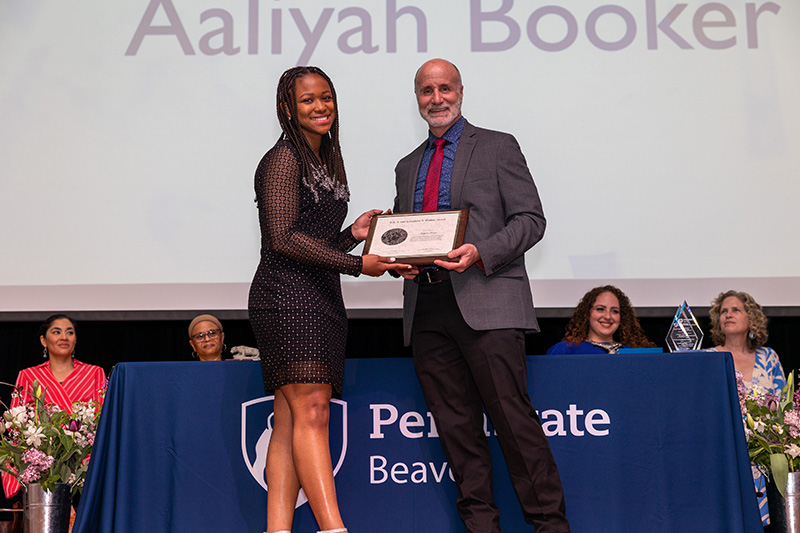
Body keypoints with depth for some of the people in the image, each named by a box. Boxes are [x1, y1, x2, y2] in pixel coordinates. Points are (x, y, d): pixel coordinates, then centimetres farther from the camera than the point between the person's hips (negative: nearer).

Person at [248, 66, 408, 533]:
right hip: (286, 295, -8)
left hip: (320, 298, 8)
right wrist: (357, 264, -15)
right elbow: (284, 238, -13)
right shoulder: (284, 159, -4)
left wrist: (355, 233, 5)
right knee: (311, 411, -15)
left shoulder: (326, 161, 22)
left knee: (290, 423, 3)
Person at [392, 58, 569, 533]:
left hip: (487, 302, -5)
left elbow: (531, 219, 0)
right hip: (427, 309, 5)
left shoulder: (498, 147, 7)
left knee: (512, 415, -9)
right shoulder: (407, 167, 22)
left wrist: (480, 253, -15)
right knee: (455, 423, 5)